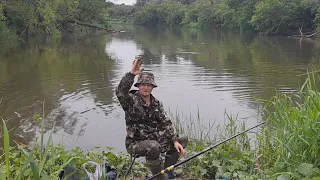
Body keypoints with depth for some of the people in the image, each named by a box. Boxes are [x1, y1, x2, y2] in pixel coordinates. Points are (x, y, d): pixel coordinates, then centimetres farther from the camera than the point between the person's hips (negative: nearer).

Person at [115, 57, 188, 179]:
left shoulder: (157, 104, 7)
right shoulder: (131, 100, -12)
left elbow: (166, 123, 5)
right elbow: (120, 92, -34)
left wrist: (175, 140, -8)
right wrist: (131, 74, -48)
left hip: (155, 140, 7)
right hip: (135, 143, -7)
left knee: (182, 141, 5)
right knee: (153, 147, -38)